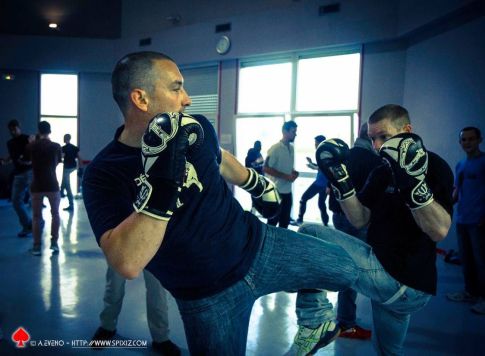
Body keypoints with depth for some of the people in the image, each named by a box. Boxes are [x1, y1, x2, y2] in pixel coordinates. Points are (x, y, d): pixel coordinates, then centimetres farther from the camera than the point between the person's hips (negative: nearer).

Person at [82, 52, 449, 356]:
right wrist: (161, 178, -43)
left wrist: (258, 183, 33)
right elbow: (127, 263, -35)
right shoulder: (104, 174, -21)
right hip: (208, 297, -4)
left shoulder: (196, 127, -6)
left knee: (357, 258, 13)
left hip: (258, 244, 5)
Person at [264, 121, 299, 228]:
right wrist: (286, 176, -19)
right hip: (276, 191, -7)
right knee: (273, 220, 2)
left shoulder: (291, 148, 9)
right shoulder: (275, 148, -13)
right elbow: (266, 168, -17)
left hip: (287, 191, 7)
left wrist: (294, 173, -1)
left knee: (285, 221, 13)